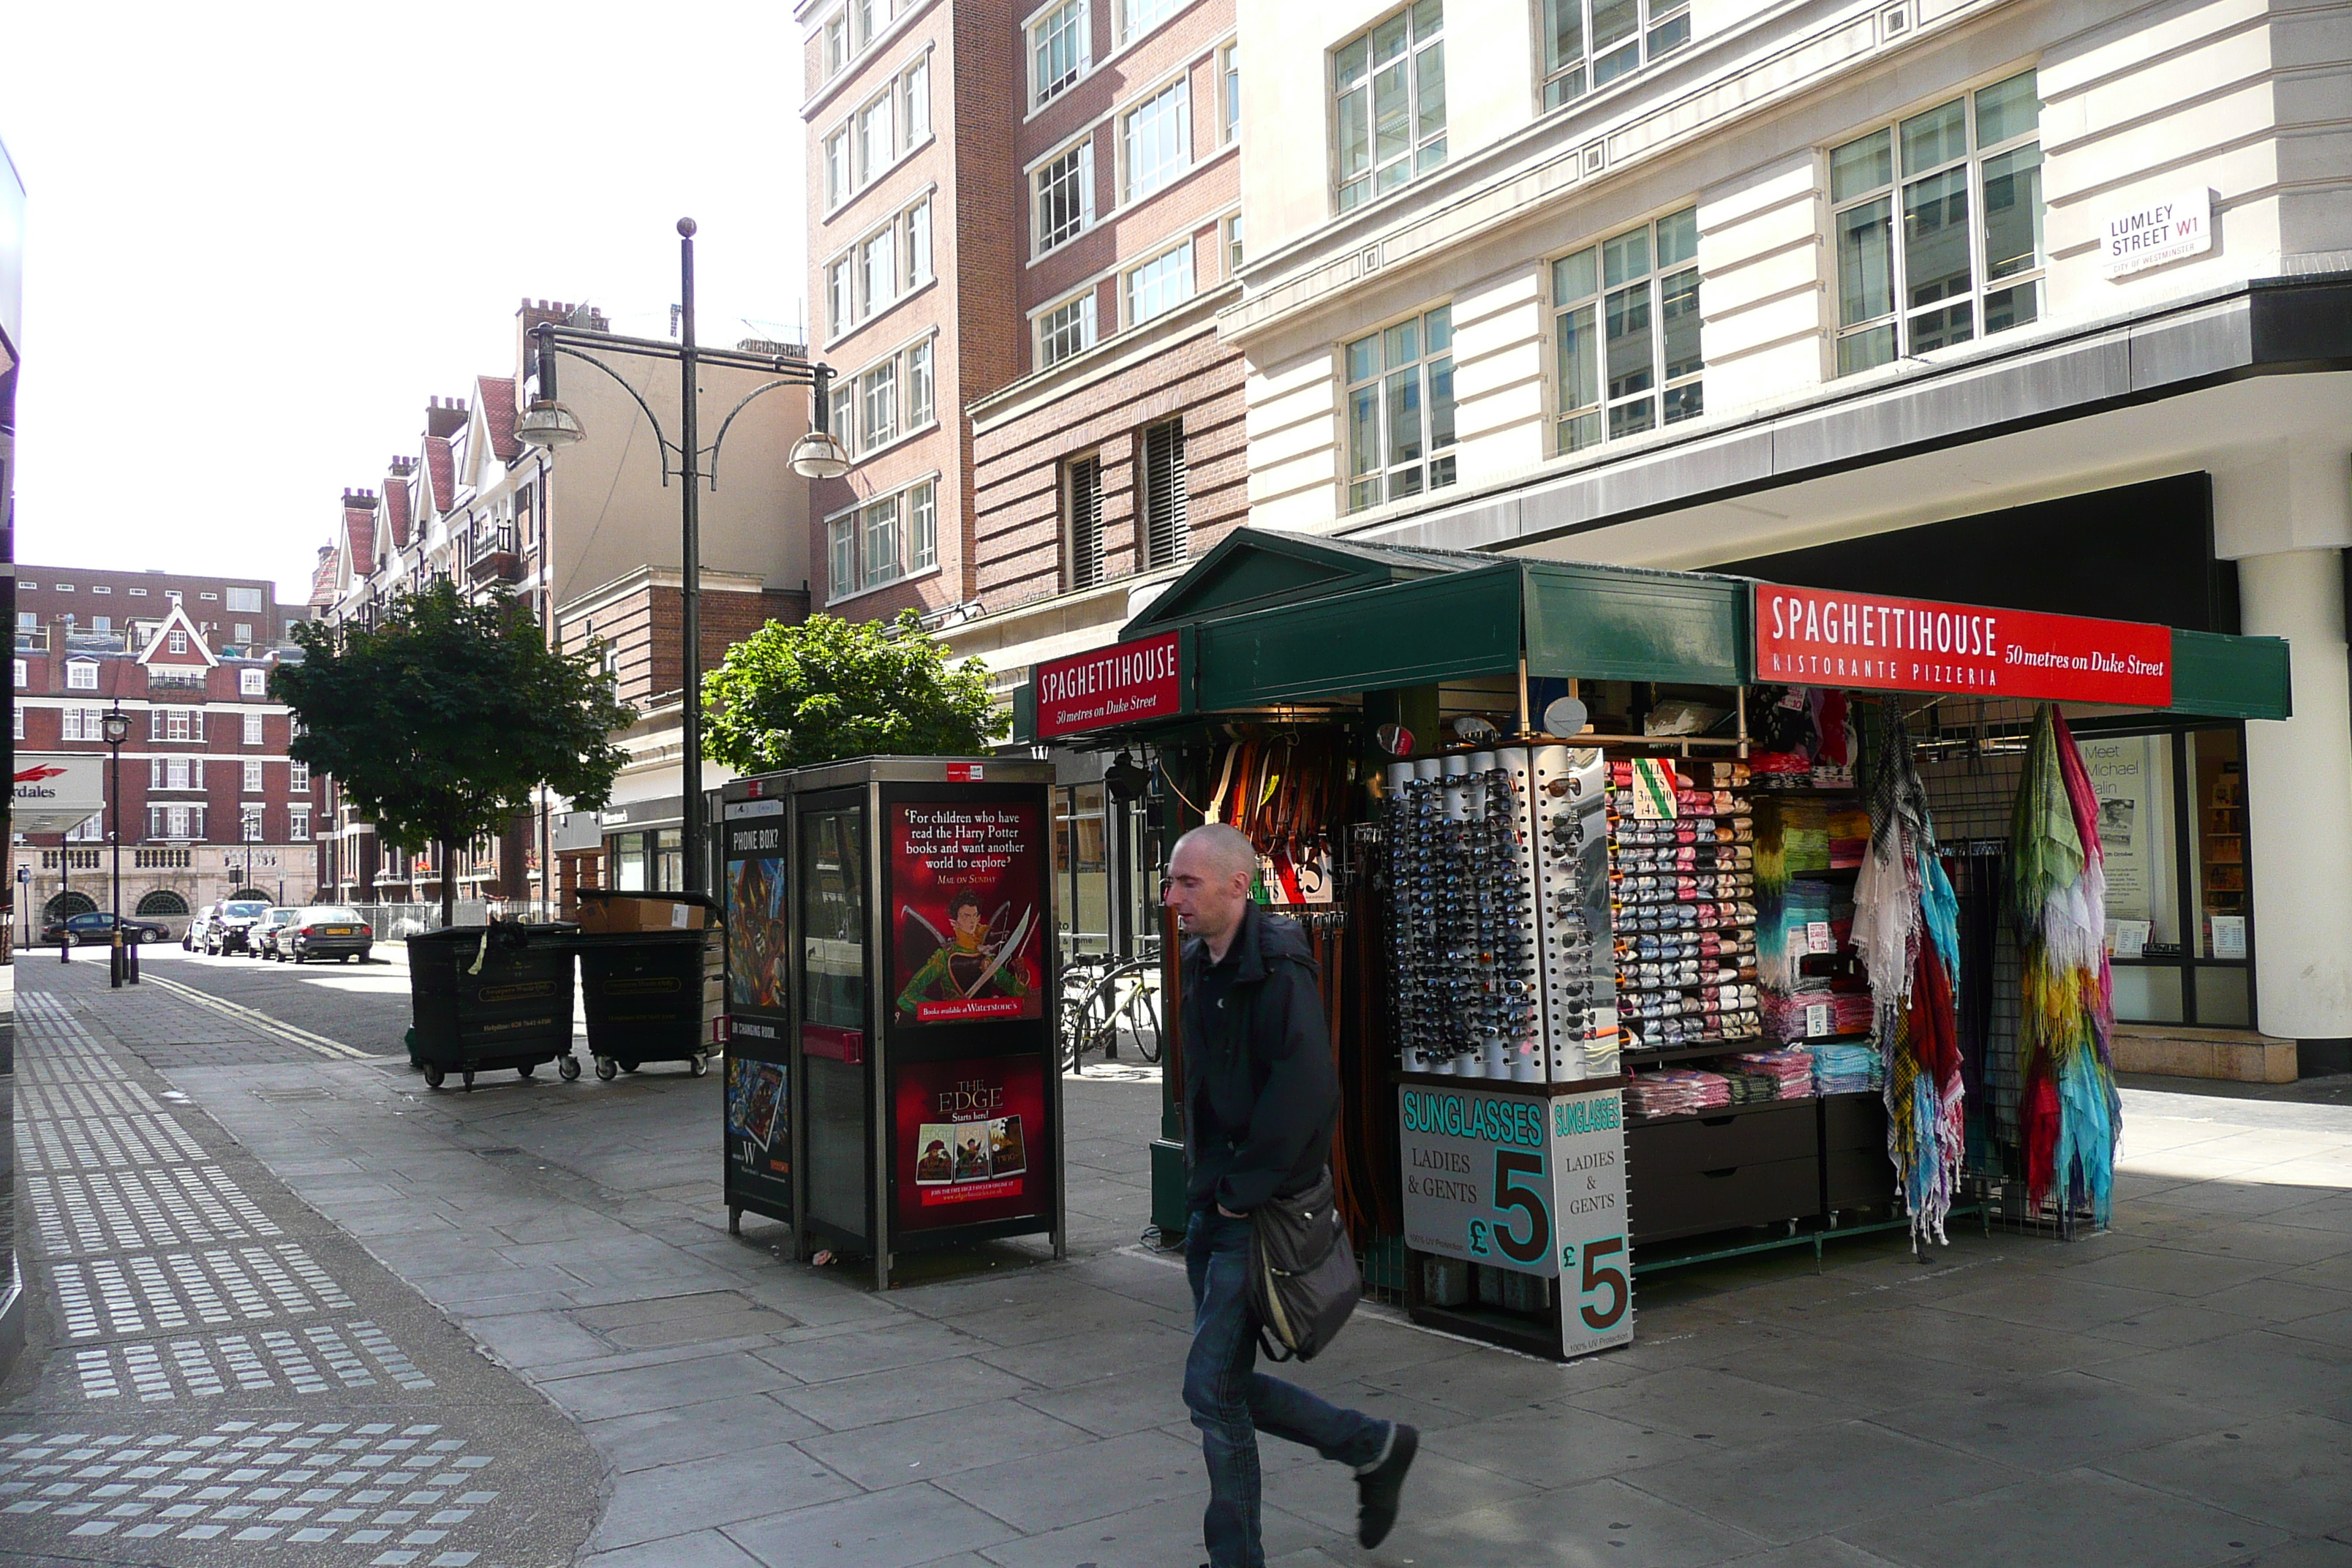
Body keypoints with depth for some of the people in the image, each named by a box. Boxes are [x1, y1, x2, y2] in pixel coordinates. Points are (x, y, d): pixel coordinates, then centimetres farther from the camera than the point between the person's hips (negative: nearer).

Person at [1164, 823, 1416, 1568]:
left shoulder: (1278, 970, -18)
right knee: (1229, 1386, 14)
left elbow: (1305, 1093, -26)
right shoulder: (1201, 965, 9)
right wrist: (1203, 1177, 12)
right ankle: (1375, 1445, 32)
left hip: (1260, 1215, -9)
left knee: (1212, 1388, -3)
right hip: (1213, 1207, 9)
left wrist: (1244, 1189, -19)